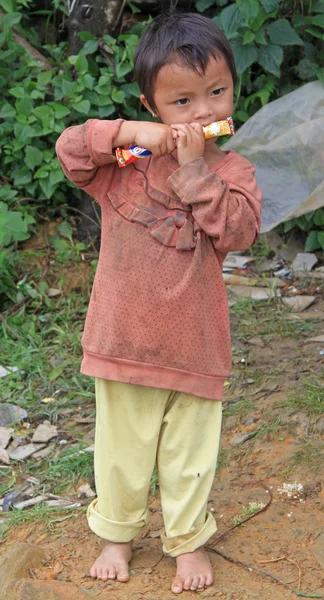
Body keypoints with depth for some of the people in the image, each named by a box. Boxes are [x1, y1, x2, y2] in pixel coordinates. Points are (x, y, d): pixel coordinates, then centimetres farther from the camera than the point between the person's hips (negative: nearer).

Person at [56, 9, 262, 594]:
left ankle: (188, 541, 33)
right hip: (124, 339, 0)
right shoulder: (125, 163, -2)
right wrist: (132, 133, -23)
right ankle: (117, 533, 36)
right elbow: (69, 148, -13)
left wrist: (195, 168, -23)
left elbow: (237, 231, -17)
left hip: (194, 344, 0)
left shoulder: (232, 171, -3)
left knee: (189, 452, 14)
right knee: (122, 447, 15)